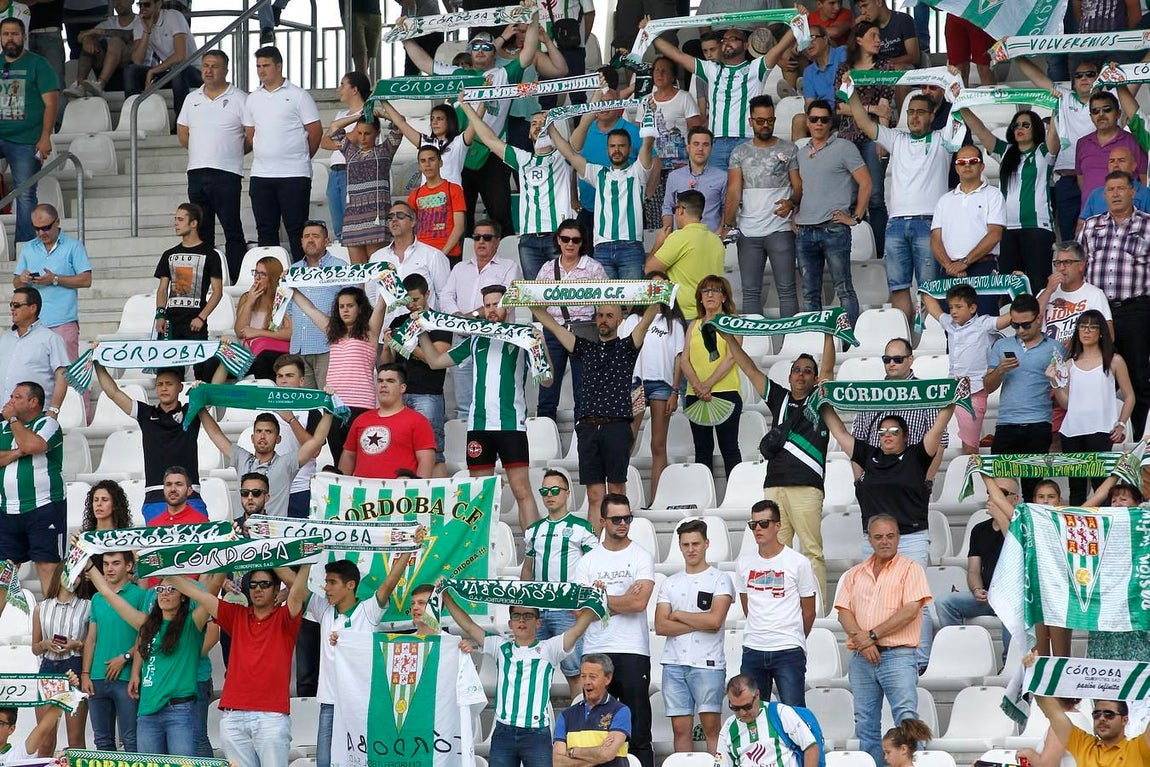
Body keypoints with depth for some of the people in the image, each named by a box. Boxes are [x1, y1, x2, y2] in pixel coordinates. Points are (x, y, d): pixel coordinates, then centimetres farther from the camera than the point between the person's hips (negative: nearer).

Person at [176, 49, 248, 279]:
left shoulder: (239, 99, -1)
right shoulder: (192, 99, 15)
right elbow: (182, 133, 20)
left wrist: (232, 152, 1)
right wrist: (201, 151, 11)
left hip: (226, 173, -5)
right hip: (196, 171, 5)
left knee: (232, 230, -8)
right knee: (201, 230, 9)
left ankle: (237, 281, -9)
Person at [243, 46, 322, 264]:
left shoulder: (297, 95, -2)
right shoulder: (252, 99, 13)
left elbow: (315, 131, -2)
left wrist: (300, 157, 6)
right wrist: (264, 155, 13)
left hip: (294, 173, -5)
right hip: (261, 173, 5)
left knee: (296, 228, -4)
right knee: (265, 228, 7)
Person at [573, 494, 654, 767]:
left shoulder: (642, 557, 3)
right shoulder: (587, 561, 11)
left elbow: (639, 602, -11)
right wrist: (623, 600, -7)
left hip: (633, 652, -3)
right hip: (595, 650, 3)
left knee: (637, 731, -1)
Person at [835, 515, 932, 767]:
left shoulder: (910, 569, 2)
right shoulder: (854, 574, 16)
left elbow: (911, 611, -9)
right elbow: (844, 612, 7)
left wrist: (872, 635, -10)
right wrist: (861, 640, -11)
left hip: (898, 654, -5)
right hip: (861, 658, 5)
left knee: (906, 717, -14)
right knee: (865, 723, 6)